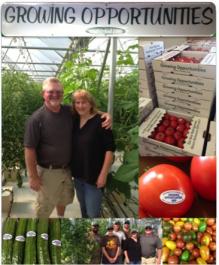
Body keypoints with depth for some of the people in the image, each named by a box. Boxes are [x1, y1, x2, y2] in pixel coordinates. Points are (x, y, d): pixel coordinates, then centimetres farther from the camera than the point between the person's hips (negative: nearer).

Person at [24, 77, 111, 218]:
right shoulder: (37, 118, -20)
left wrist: (106, 115, -11)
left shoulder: (69, 112, -5)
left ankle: (61, 216, 54)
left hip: (66, 168, 5)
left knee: (64, 198, 27)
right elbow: (29, 149, -17)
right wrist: (33, 176, -16)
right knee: (45, 206, 13)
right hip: (48, 171, -5)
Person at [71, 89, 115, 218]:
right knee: (83, 210, 22)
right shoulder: (74, 121, 5)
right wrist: (71, 169, 10)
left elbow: (110, 149, -16)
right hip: (78, 174, 7)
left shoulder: (100, 121, -15)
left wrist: (103, 174, -18)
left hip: (94, 176, -6)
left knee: (93, 213, 0)